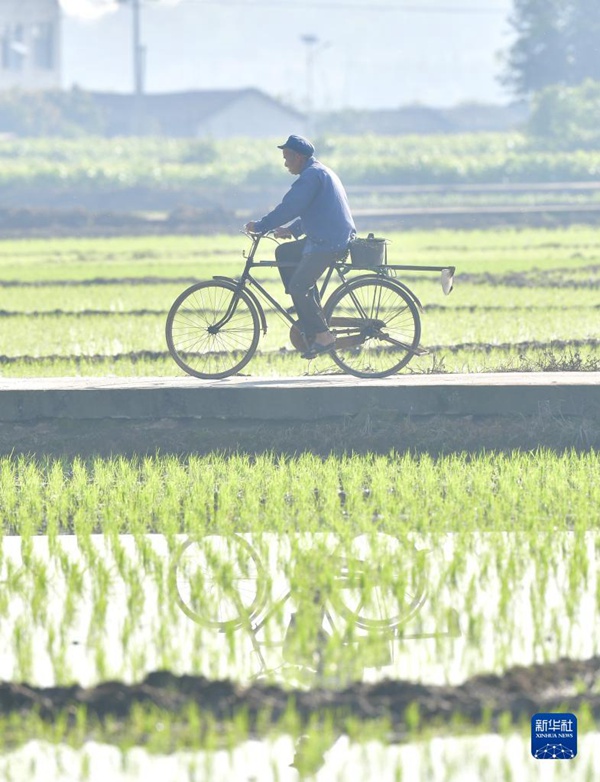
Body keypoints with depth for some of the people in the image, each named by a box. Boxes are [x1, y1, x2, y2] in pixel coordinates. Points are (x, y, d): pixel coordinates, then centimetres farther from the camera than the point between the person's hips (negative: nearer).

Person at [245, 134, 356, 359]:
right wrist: (291, 229, 19)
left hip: (328, 243, -11)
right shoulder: (321, 172, 21)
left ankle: (322, 336, -7)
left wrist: (260, 226, -12)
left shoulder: (312, 174, -13)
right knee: (283, 253, 19)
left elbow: (290, 207, -18)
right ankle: (306, 310, 15)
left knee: (298, 287, -9)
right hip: (335, 238, 11)